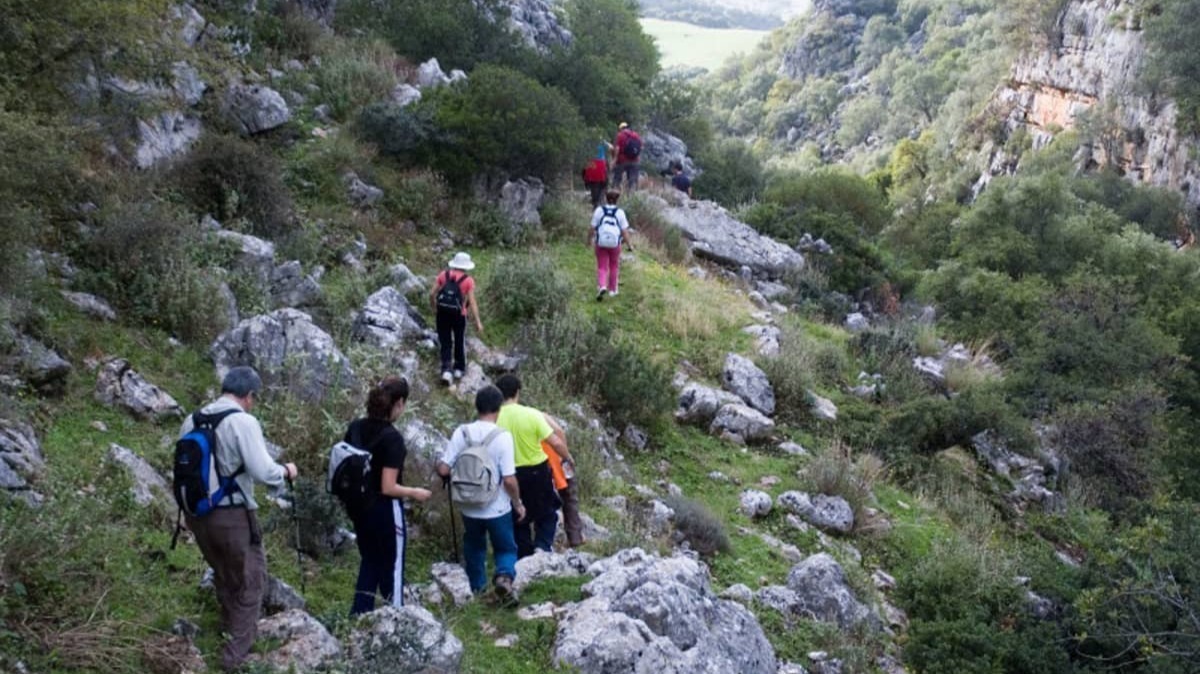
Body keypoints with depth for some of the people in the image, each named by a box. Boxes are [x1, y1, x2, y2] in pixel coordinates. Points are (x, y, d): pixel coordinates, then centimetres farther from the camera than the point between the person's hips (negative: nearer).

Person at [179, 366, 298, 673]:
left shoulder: (192, 421, 5)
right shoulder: (243, 422, -17)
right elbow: (263, 472, -22)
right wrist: (286, 471, -1)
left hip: (198, 515, 7)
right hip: (233, 516, -7)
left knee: (224, 578, 27)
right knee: (250, 581, 11)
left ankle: (232, 630, 45)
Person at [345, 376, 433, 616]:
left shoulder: (356, 428, -2)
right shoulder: (392, 438, -22)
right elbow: (388, 488, -23)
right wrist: (415, 493, -7)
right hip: (385, 511, -7)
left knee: (369, 563, 22)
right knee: (392, 568, 9)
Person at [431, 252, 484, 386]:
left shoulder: (443, 275, -1)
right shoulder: (468, 281, -7)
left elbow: (432, 295, -1)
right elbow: (472, 302, -10)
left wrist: (434, 308, 17)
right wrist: (477, 322, -7)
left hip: (442, 313, 1)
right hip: (459, 315, -1)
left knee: (445, 343, 9)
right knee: (460, 342, 19)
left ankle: (446, 370, -5)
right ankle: (459, 369, 31)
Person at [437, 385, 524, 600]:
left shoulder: (462, 432, -9)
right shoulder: (502, 436, -17)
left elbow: (443, 470, -10)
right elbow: (509, 480, -18)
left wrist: (458, 477, 13)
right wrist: (519, 504, -2)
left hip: (470, 507, 3)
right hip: (497, 508, -3)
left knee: (474, 550, 23)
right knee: (506, 549, 14)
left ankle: (478, 591, 32)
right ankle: (504, 575, -15)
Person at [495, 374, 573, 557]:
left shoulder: (494, 419, -11)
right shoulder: (532, 415, -16)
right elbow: (556, 442, -16)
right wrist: (568, 457, 2)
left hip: (510, 474, 2)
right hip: (536, 471, -2)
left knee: (518, 517, 19)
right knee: (547, 513, 19)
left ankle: (524, 554, 23)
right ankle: (543, 546, 2)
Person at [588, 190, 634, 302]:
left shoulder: (599, 211, -4)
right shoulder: (620, 212, -5)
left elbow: (592, 228, -3)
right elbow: (624, 231, -6)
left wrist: (589, 240, 13)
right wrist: (629, 245, 4)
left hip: (601, 243, 0)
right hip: (615, 244, 0)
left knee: (602, 267, 6)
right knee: (614, 267, 19)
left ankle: (602, 286, -17)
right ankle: (612, 290, 27)